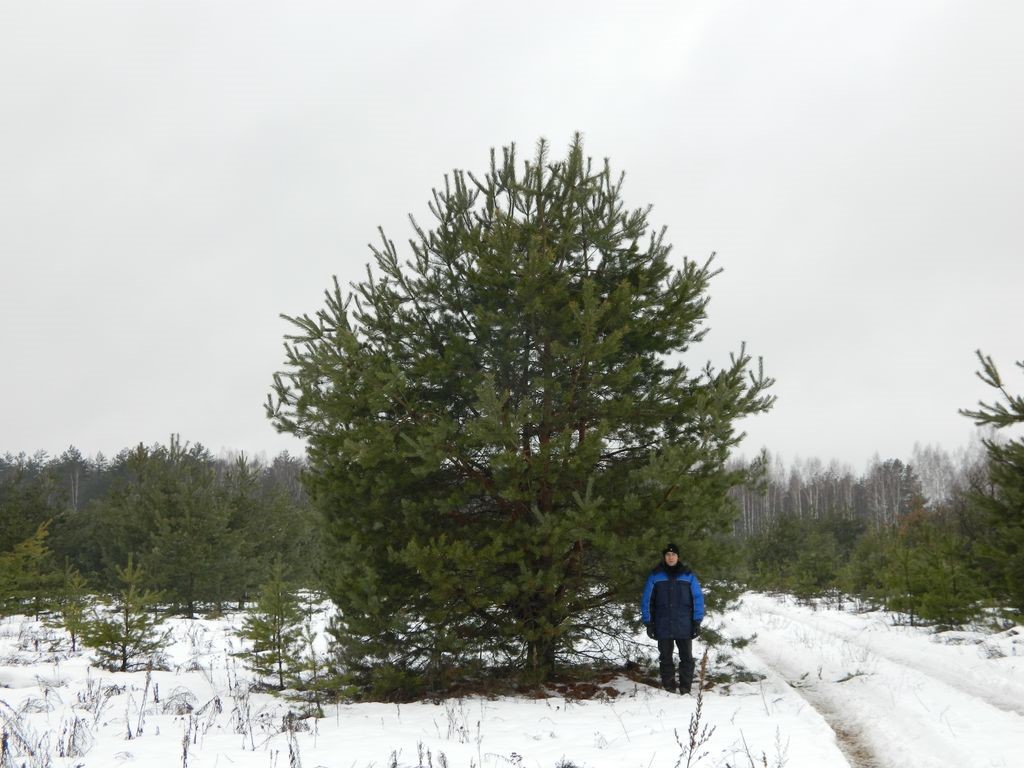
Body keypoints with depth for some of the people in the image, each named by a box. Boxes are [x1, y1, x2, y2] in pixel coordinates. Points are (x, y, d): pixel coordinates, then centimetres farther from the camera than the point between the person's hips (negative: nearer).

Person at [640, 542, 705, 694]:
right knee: (665, 658, 7)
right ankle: (669, 688, 15)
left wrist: (697, 622, -4)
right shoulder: (655, 576, 1)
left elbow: (698, 599, 2)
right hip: (663, 627, 0)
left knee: (686, 657, 3)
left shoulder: (688, 575, 1)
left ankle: (685, 689, 9)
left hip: (684, 626, 0)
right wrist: (648, 623, -1)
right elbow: (646, 600, 3)